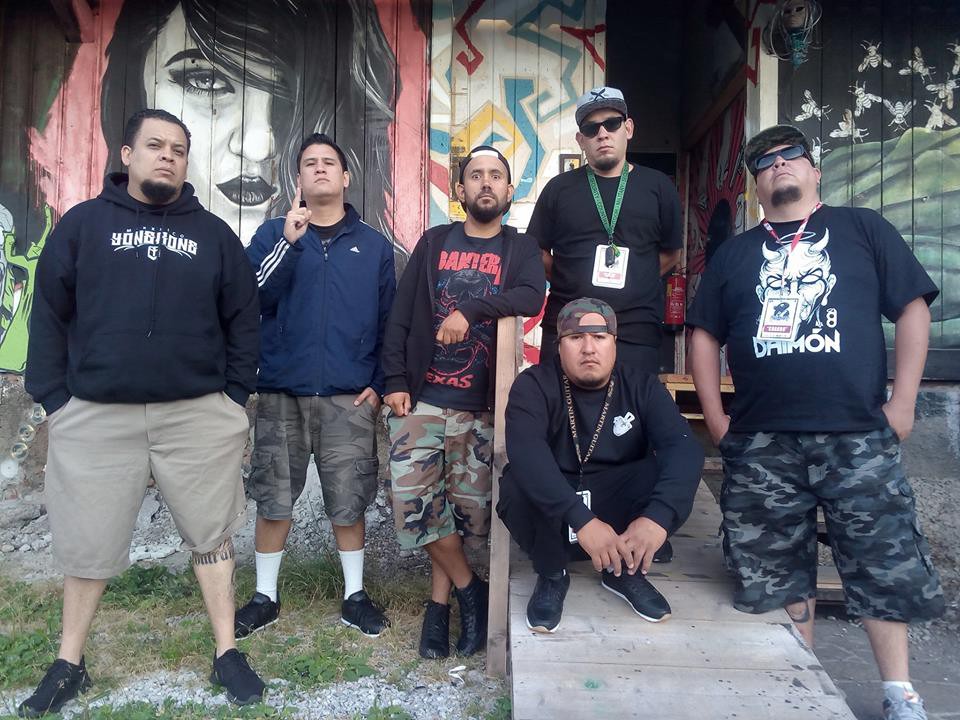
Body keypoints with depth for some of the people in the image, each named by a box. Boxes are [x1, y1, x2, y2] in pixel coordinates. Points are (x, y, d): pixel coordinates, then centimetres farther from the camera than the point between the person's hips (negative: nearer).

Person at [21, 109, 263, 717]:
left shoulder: (214, 233, 8)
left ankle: (227, 654, 22)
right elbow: (50, 316, 4)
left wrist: (236, 397, 1)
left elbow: (243, 320, 7)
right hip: (96, 415, 0)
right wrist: (53, 399, -1)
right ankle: (70, 665, 31)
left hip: (199, 414, 1)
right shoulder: (82, 224, 5)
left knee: (212, 535, 8)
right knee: (87, 545, 11)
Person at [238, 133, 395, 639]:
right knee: (273, 498, 8)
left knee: (348, 500, 6)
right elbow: (251, 298, -7)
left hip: (349, 397, 0)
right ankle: (265, 597, 25)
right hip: (281, 393, 0)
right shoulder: (273, 233, 7)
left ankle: (355, 596, 22)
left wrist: (380, 383, -1)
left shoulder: (374, 245, 8)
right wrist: (288, 242, -17)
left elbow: (389, 322, 8)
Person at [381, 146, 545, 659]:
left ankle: (439, 602, 24)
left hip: (481, 406, -1)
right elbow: (401, 315, 7)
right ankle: (470, 589, 16)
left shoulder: (520, 249, 9)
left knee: (466, 508, 3)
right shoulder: (433, 243, 12)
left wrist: (471, 309, -23)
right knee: (414, 499, -6)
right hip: (422, 399, 1)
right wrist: (395, 380, -2)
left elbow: (532, 297, -12)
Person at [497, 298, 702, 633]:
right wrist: (581, 519, -45)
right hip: (551, 512, -2)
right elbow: (525, 452, -33)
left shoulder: (642, 386, -6)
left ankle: (624, 571, 2)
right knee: (518, 489, -34)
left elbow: (684, 448, -22)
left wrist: (658, 516, -40)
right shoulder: (534, 385, -14)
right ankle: (551, 575, -3)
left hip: (617, 506, 2)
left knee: (674, 479, -25)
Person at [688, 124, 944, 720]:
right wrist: (716, 418, 4)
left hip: (858, 435, -2)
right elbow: (705, 335, 13)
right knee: (778, 572, 9)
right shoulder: (735, 253, 15)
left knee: (885, 565, 5)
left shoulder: (863, 228, 8)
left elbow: (913, 308, 3)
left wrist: (902, 402, -5)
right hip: (761, 442, 2)